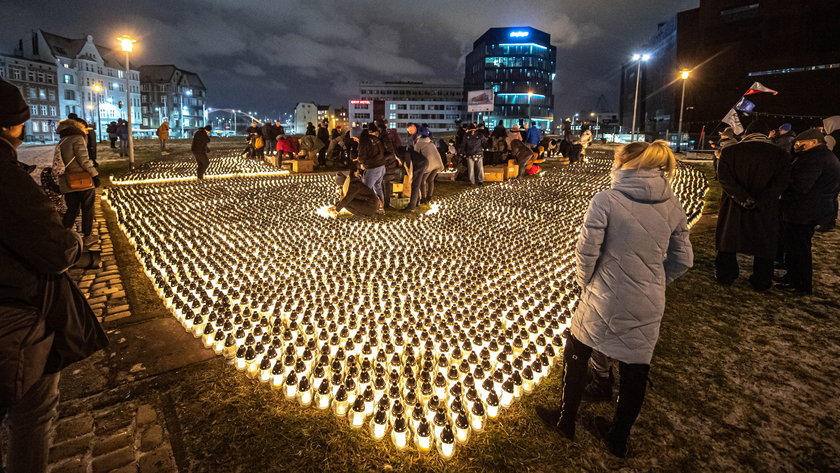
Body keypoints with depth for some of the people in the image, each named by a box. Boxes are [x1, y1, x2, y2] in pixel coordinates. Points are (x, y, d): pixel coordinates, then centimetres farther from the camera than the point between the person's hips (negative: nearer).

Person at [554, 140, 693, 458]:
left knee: (576, 353, 21)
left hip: (605, 300, -4)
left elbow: (586, 252, -15)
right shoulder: (672, 205, 0)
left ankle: (567, 423, 35)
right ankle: (618, 439, 39)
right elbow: (682, 260, 6)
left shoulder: (606, 200, -16)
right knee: (636, 370, 20)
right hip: (649, 307, 4)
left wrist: (586, 283, 3)